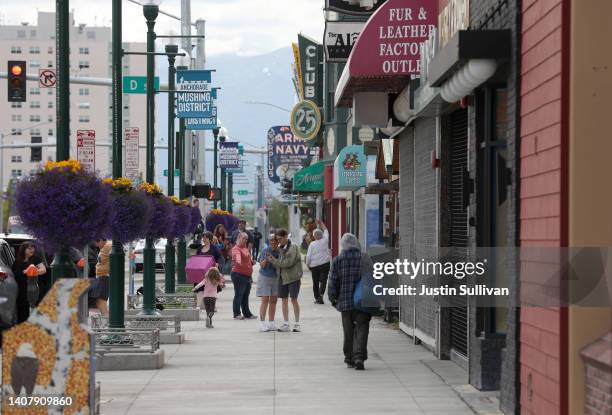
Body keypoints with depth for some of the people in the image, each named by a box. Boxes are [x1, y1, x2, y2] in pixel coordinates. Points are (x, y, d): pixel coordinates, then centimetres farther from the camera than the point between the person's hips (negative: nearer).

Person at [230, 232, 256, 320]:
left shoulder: (246, 248, 19)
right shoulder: (236, 248, -11)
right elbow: (237, 255, -34)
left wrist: (252, 261, 12)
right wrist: (238, 261, -54)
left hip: (247, 275, 9)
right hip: (239, 274, -9)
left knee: (245, 296, 15)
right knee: (238, 294, -6)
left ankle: (247, 313, 21)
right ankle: (237, 314, -2)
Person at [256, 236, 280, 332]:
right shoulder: (265, 250, -9)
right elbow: (261, 265, -8)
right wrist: (266, 259, -26)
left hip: (275, 277, 4)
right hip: (265, 277, -4)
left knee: (273, 301, 6)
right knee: (265, 300, -8)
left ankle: (271, 323, 13)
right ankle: (262, 323, -6)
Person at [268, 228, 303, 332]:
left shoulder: (293, 247, -8)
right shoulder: (281, 248, 11)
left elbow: (289, 262, -16)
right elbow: (279, 263, 13)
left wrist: (274, 261, -12)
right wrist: (273, 259, -7)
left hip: (293, 277, -6)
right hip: (282, 277, 6)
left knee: (294, 299, -4)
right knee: (284, 300, 6)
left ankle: (297, 324, 3)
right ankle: (286, 324, 11)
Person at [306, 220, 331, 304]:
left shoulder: (312, 244, -7)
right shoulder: (325, 241, -3)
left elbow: (308, 256, -6)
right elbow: (326, 231, 16)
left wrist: (308, 264, 9)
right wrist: (321, 223, 27)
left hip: (314, 266, 0)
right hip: (325, 264, 0)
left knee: (315, 282, 10)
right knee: (323, 280, 1)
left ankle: (317, 298, 14)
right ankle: (321, 295, -19)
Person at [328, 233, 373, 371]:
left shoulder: (337, 260, -2)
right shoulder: (365, 258, -2)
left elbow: (333, 282, -2)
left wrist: (333, 298, 9)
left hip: (345, 302, 1)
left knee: (348, 331, 11)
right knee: (361, 329, 0)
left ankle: (349, 358, 17)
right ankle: (359, 357, -14)